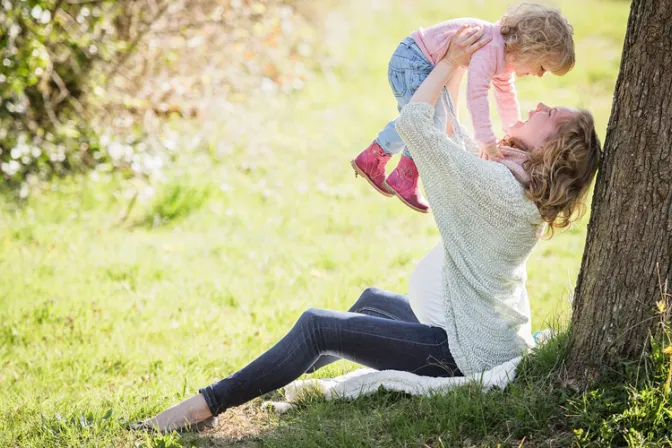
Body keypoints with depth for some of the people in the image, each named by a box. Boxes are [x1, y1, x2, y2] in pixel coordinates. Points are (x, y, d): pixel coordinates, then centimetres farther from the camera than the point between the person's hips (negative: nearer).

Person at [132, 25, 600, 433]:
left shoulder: (497, 185, -25)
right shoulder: (522, 185, 4)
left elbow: (413, 123, -22)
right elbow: (452, 134, 16)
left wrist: (451, 60, -11)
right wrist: (458, 67, 12)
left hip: (470, 352, -10)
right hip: (493, 335, 10)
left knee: (318, 326, -9)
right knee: (372, 300, 29)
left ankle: (210, 404, -3)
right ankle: (281, 375, 44)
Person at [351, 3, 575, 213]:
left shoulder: (506, 55, 5)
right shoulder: (491, 48, -29)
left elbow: (506, 95, 22)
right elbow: (476, 92, -39)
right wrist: (486, 140, -41)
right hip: (412, 60, -11)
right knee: (432, 122, -13)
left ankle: (370, 159, 36)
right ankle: (404, 179, 1)